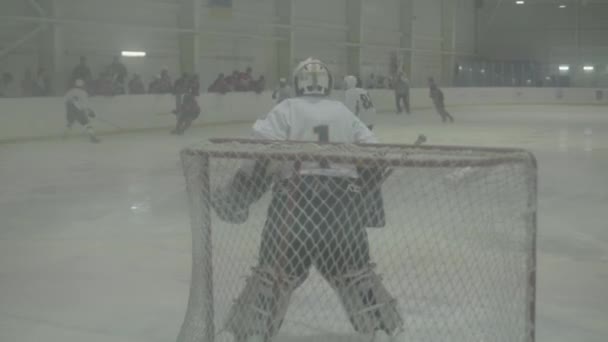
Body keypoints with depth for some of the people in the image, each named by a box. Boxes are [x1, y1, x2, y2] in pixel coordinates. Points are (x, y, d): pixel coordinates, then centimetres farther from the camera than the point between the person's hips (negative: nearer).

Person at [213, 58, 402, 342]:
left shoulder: (286, 110, 7)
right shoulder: (344, 113, 18)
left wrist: (238, 194, -4)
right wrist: (364, 188, 28)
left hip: (295, 195, -2)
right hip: (343, 197, 3)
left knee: (276, 269, 6)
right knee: (353, 268, 16)